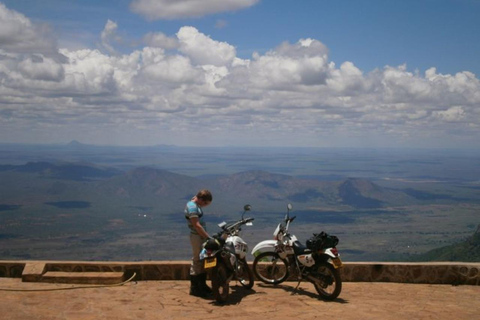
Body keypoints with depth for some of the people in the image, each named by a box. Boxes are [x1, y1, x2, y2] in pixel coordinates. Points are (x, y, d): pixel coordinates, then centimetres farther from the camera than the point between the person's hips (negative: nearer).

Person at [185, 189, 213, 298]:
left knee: (203, 261, 15)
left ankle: (202, 285, 24)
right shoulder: (192, 206, -18)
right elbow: (196, 225, -24)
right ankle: (194, 288, 3)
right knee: (197, 261, -4)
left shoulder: (197, 205, 13)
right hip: (197, 237, -10)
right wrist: (208, 237, -26)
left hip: (202, 236, 10)